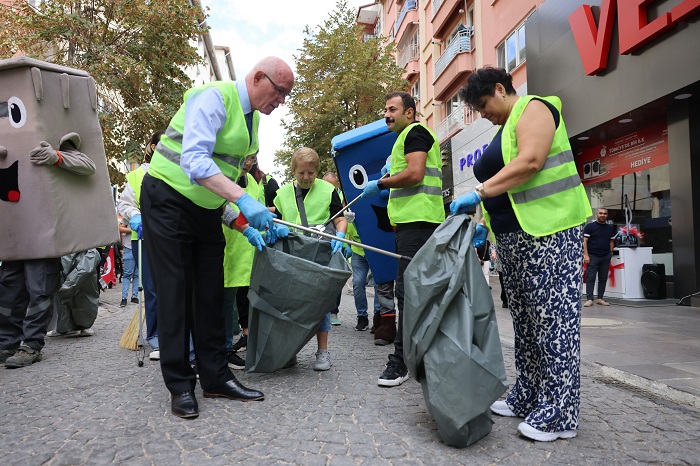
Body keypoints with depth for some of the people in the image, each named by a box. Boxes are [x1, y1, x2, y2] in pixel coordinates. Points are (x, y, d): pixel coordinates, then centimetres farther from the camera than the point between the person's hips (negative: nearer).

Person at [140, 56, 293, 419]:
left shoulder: (252, 118, 10)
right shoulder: (215, 97, -17)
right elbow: (194, 160, -32)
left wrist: (247, 224, 3)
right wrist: (243, 200, -40)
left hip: (207, 209, 8)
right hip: (169, 201, -8)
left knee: (210, 293, 7)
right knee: (175, 293, -4)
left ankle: (215, 377, 15)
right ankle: (180, 386, 6)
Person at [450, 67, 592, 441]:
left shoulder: (533, 109, -3)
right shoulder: (504, 128, 24)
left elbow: (530, 162, -20)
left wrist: (478, 192, -22)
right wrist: (484, 222, 15)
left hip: (548, 232, -10)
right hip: (513, 238, 10)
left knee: (553, 318, -7)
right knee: (525, 320, 11)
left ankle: (559, 413, 0)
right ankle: (526, 398, 20)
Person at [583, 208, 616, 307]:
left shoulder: (610, 228, 13)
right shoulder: (589, 226, 0)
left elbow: (611, 242, 18)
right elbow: (585, 241, -5)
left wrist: (610, 253, 7)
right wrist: (586, 255, -12)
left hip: (606, 257, 4)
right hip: (593, 257, -4)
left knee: (603, 278, 6)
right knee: (590, 278, -6)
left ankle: (600, 298, 14)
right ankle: (589, 299, -6)